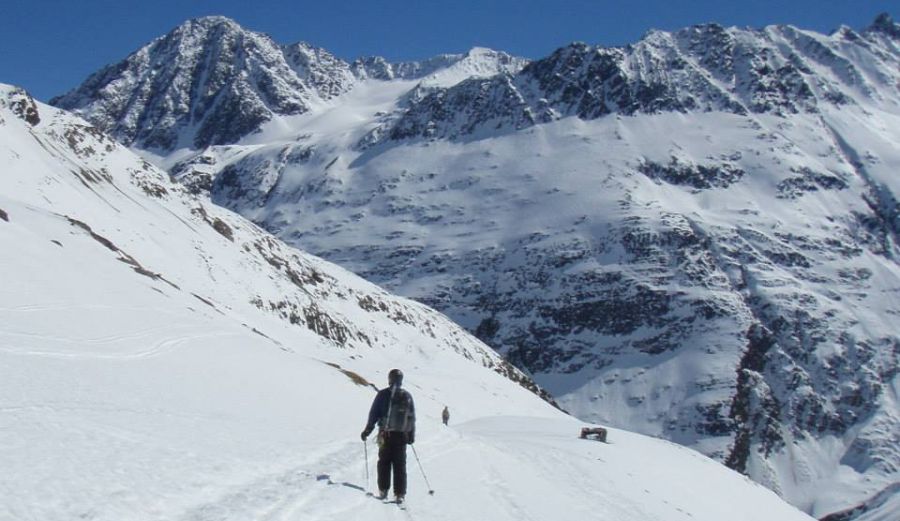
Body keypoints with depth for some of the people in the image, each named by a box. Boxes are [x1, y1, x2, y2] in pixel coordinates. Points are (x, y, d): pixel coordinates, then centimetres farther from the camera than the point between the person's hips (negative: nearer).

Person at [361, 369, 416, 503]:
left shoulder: (383, 394, -3)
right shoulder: (407, 396, 5)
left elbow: (374, 414, -3)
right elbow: (412, 418, 8)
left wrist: (367, 430, 6)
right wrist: (412, 435, 15)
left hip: (385, 434, -2)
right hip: (402, 435, 2)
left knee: (384, 462, 10)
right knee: (400, 464, 4)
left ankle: (383, 490, 7)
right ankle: (400, 494, 1)